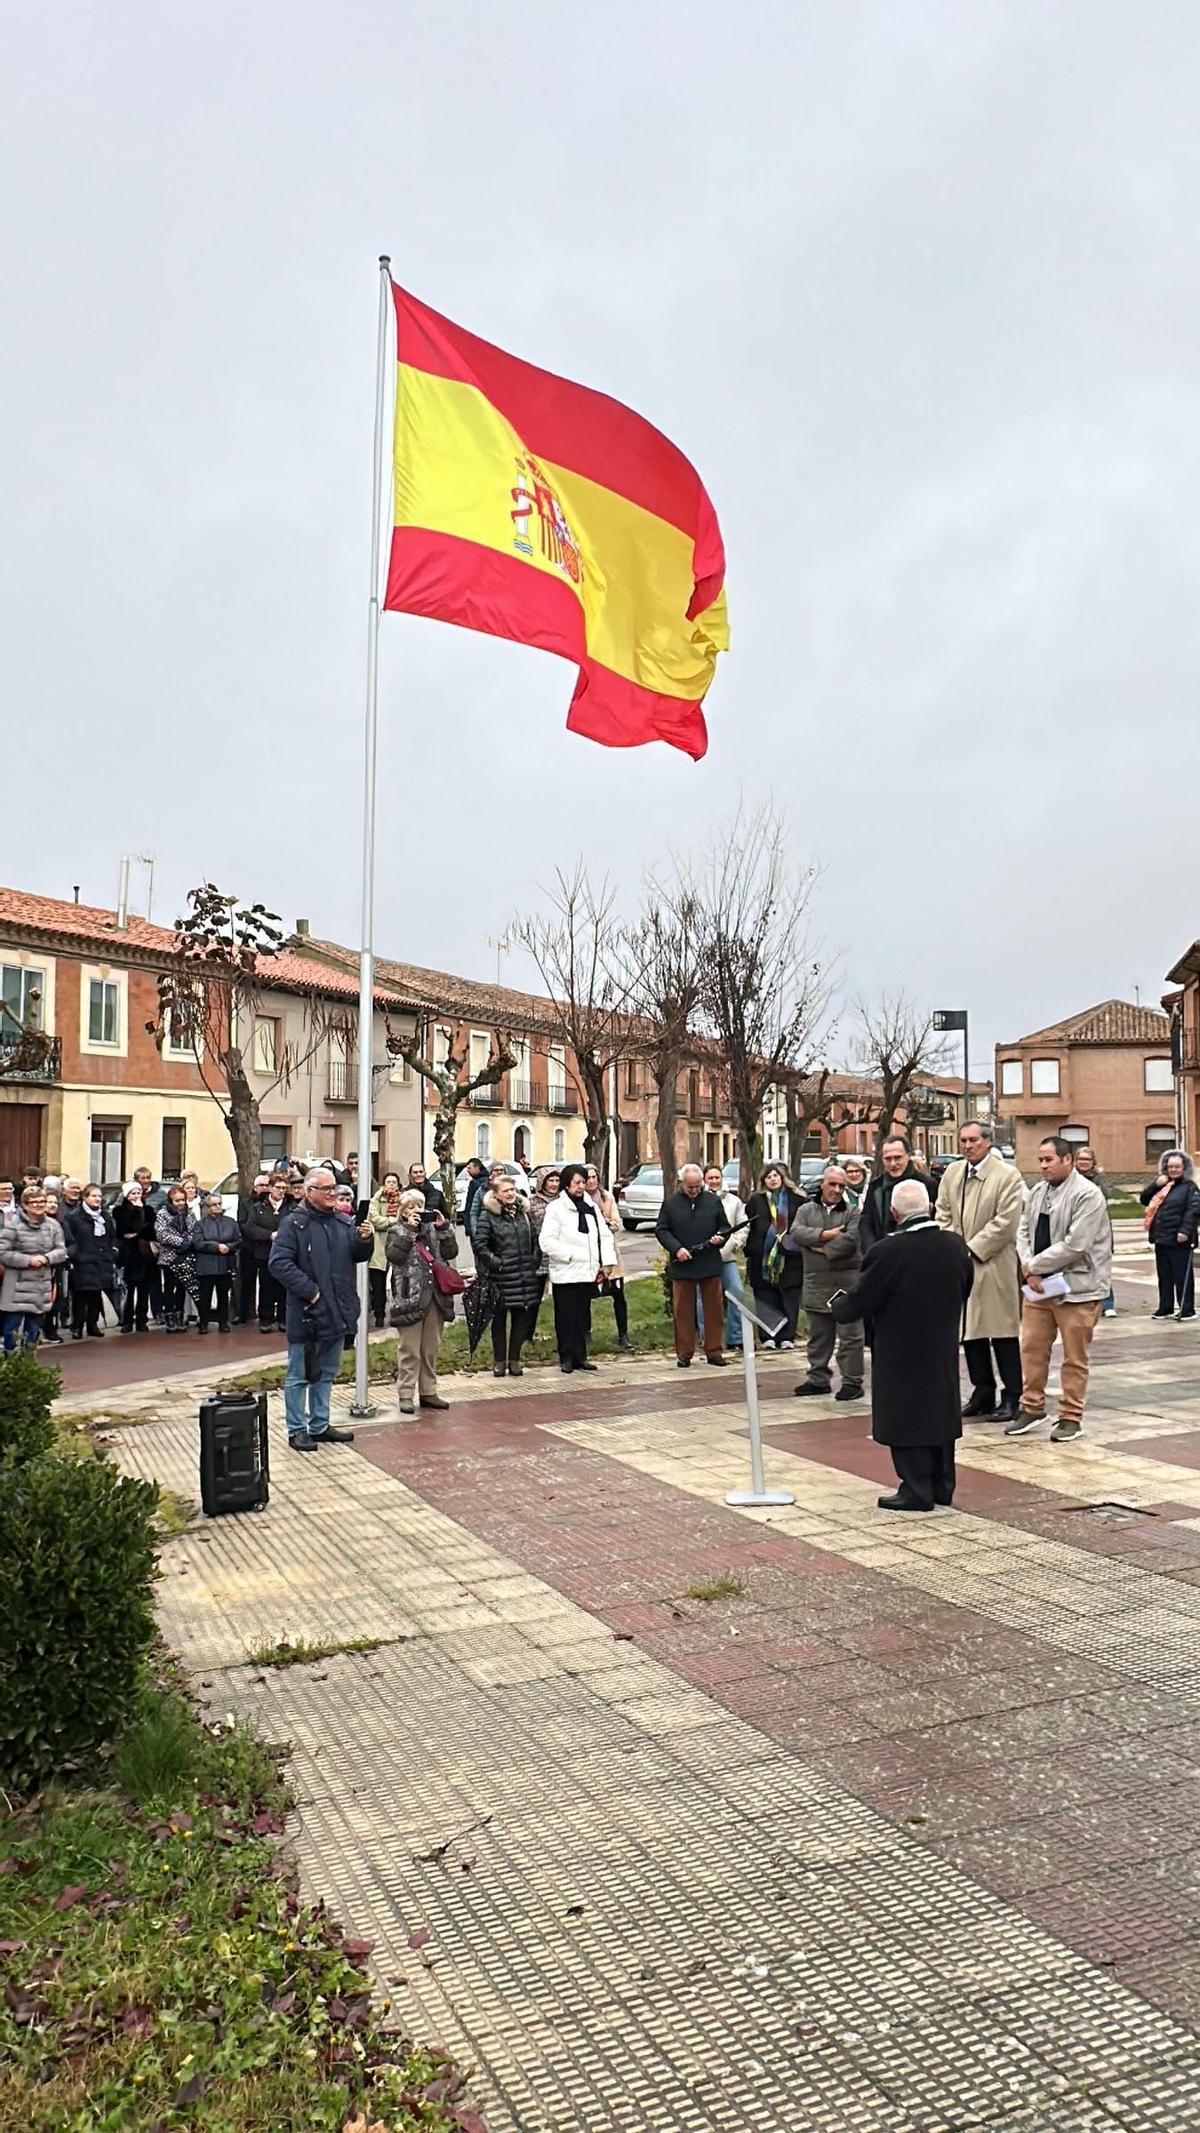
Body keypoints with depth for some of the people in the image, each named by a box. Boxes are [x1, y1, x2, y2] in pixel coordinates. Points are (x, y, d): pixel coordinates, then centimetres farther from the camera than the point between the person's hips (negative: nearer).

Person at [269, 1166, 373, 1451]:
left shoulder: (343, 1223, 9)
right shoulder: (294, 1223, -11)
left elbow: (357, 1256, 15)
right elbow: (278, 1263, -18)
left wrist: (364, 1240, -7)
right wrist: (309, 1291, -20)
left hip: (336, 1313, 7)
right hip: (307, 1313, -7)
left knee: (326, 1373, 17)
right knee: (300, 1375, 4)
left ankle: (320, 1425, 29)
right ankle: (297, 1430, 14)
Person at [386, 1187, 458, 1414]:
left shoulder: (433, 1228, 14)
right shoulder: (397, 1231, 3)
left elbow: (451, 1252, 4)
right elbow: (393, 1255, -16)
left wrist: (444, 1227, -7)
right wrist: (409, 1229, -18)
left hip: (435, 1296, 4)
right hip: (409, 1297, -4)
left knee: (431, 1349, 11)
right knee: (409, 1351, -2)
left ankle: (428, 1392, 19)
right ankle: (406, 1395, 3)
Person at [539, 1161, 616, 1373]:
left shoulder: (591, 1207, 12)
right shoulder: (555, 1208, -6)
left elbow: (605, 1235, 14)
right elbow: (547, 1242, -14)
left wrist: (607, 1262, 2)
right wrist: (572, 1254, -16)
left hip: (588, 1273, 5)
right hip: (565, 1274, -5)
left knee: (583, 1316, 11)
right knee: (565, 1318, 1)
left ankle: (580, 1356, 20)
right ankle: (566, 1358, 11)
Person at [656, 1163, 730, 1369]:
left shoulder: (713, 1201, 7)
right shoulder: (671, 1203, 1)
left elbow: (724, 1227, 14)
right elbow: (661, 1230, 2)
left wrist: (720, 1238, -8)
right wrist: (676, 1248, -12)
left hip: (710, 1265, 1)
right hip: (682, 1265, -1)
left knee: (714, 1310, 4)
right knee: (683, 1312, 4)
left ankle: (714, 1352, 14)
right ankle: (684, 1354, 12)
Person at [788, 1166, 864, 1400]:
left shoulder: (852, 1212, 3)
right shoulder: (806, 1210, 12)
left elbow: (850, 1240, -13)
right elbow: (796, 1233, -6)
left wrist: (822, 1249, -8)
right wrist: (825, 1234, -13)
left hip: (845, 1281, -3)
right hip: (815, 1283, 3)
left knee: (849, 1335, -2)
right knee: (818, 1336, 12)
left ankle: (851, 1381, 4)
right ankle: (818, 1378, 22)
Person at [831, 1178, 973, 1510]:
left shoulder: (887, 1251, -21)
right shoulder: (956, 1246, -4)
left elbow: (859, 1300, -13)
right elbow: (963, 1292, 11)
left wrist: (836, 1306, 7)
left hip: (901, 1353, -5)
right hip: (943, 1351, 6)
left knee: (907, 1418, 4)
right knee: (939, 1411, 16)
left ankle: (916, 1490, 8)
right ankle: (942, 1485, 25)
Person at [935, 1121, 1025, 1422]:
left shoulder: (1007, 1175, -8)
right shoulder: (952, 1172, 10)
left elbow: (1005, 1222, -13)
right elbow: (943, 1214, 12)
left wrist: (971, 1249, -14)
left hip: (994, 1265, -6)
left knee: (1003, 1334, 0)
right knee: (970, 1332, 11)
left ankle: (1012, 1397, 9)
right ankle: (983, 1392, 22)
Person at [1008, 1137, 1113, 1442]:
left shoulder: (1087, 1195, -15)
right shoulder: (1038, 1191, 9)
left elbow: (1074, 1245, -20)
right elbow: (1023, 1231, 10)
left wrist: (1034, 1266, -13)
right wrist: (1029, 1270, -6)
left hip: (1077, 1286, -7)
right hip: (1039, 1285, 7)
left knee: (1074, 1357, 4)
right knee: (1031, 1348, 11)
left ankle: (1071, 1417, 15)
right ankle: (1032, 1408, 24)